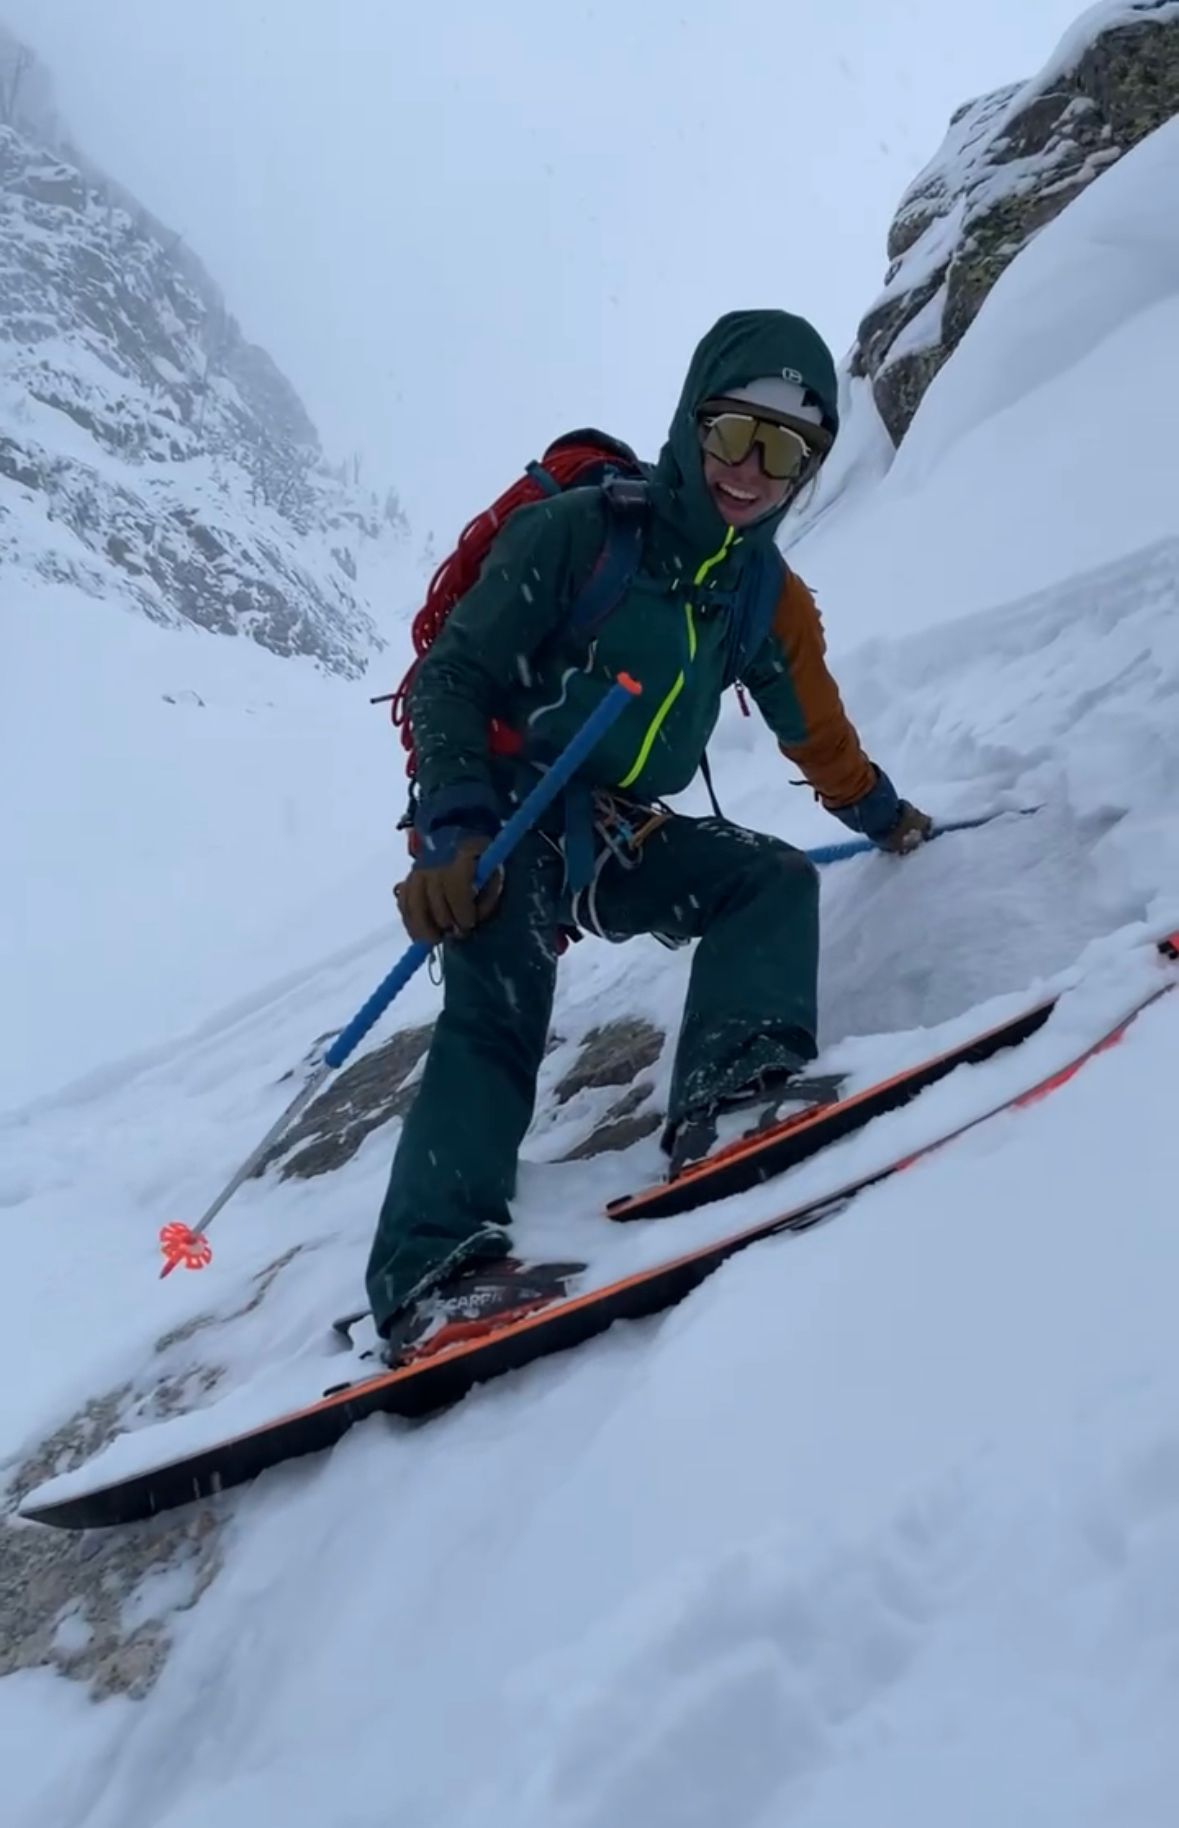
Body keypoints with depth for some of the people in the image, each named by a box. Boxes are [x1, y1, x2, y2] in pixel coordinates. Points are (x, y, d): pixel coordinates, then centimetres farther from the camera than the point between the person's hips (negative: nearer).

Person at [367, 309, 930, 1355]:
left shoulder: (774, 600, 9)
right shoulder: (579, 529, -9)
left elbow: (817, 732, 25)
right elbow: (452, 676, -13)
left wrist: (884, 816, 35)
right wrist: (455, 826, -26)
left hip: (623, 839, 6)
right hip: (498, 817, -6)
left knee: (773, 876, -13)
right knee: (498, 1011, -26)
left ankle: (732, 1087, -32)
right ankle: (435, 1269, -37)